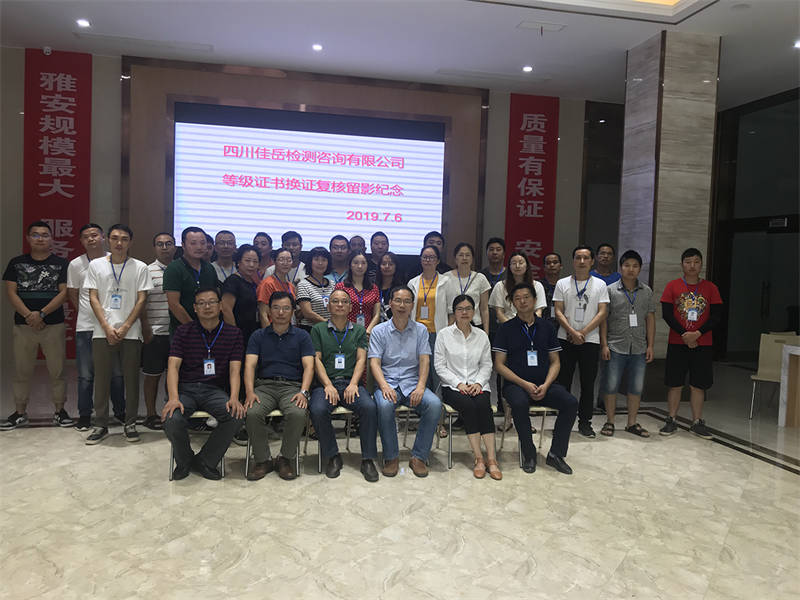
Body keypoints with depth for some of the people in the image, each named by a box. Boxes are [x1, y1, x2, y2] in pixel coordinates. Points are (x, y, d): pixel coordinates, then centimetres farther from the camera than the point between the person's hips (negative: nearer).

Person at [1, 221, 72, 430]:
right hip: (23, 325, 2)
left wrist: (41, 314, -13)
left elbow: (64, 292, -3)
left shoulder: (61, 263, 4)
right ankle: (20, 413, 18)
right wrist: (28, 315, -12)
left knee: (57, 370, 3)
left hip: (53, 325, -1)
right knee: (21, 371, 7)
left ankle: (59, 411, 13)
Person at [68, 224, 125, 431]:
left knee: (117, 372, 6)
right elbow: (72, 294, 15)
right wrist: (86, 313, 11)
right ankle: (84, 415, 17)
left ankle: (120, 411, 21)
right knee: (85, 375, 4)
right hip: (85, 327, 1)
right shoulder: (75, 264, 3)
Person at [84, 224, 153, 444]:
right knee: (101, 380, 4)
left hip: (130, 333, -1)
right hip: (102, 332, 1)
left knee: (131, 379, 3)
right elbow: (94, 298, 4)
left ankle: (130, 424, 15)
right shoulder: (96, 265, 8)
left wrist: (124, 328, -9)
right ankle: (100, 426, 16)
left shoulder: (140, 267, 4)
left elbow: (141, 300, 0)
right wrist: (107, 327, -7)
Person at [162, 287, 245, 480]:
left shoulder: (233, 333, 7)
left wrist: (234, 398, -20)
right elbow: (173, 366, -3)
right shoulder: (183, 332, 7)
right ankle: (184, 461, 4)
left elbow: (234, 369, -1)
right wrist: (173, 398, -21)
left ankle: (204, 461, -4)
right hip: (185, 388, 0)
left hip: (215, 390, 0)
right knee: (171, 420, -30)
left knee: (236, 416, -29)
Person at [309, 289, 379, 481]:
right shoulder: (318, 329, 14)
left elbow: (361, 359, 7)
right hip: (325, 382, 0)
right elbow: (316, 359, 5)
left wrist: (353, 384, -10)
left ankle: (368, 459, -17)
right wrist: (328, 385, -11)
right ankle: (332, 456, -10)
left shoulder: (359, 330, 17)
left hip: (351, 382, 1)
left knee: (369, 407, -30)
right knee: (317, 410, -32)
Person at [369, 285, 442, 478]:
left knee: (434, 404, -28)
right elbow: (374, 363, -2)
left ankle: (419, 456, -14)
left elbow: (424, 360, 2)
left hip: (412, 383, 2)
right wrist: (384, 386, -21)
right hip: (388, 383, -1)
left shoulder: (420, 330, 11)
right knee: (384, 405, -35)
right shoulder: (379, 331, 7)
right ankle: (391, 457, -14)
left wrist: (420, 386, -16)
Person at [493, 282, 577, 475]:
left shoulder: (546, 327, 13)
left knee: (571, 402, -23)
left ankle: (556, 454, -9)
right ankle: (529, 454, -14)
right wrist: (525, 384, -12)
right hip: (516, 384, -3)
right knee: (519, 404, -35)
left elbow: (555, 361, 11)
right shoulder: (506, 328, 5)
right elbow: (499, 364, 0)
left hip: (544, 384, 3)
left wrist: (545, 385, -8)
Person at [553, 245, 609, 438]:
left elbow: (603, 313, -2)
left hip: (590, 341, 0)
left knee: (588, 383, 5)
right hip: (566, 340, 0)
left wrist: (583, 332, -11)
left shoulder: (600, 285, 6)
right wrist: (573, 332, -14)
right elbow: (558, 312, -1)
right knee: (563, 382, 3)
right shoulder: (562, 284, 5)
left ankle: (585, 421, 16)